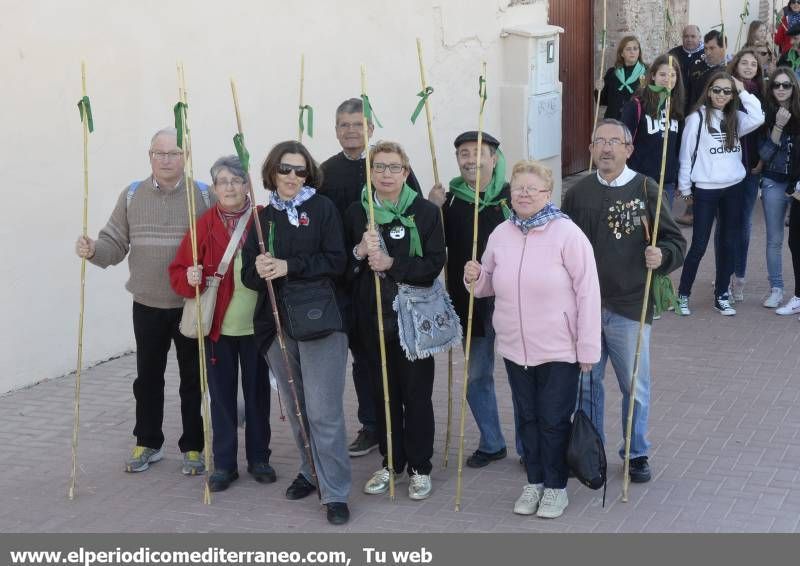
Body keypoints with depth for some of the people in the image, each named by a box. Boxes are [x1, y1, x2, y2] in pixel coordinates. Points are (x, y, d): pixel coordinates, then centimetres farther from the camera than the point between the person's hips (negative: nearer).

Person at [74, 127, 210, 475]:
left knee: (193, 380, 6)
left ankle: (193, 448, 19)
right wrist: (93, 250, -16)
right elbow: (115, 245, 5)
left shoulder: (203, 195, -3)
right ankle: (148, 443, 27)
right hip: (146, 306, 2)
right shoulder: (131, 195, 4)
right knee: (147, 378, 12)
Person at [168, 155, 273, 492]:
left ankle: (259, 458, 25)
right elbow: (178, 272, -1)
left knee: (257, 392, 10)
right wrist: (190, 279, -21)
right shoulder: (204, 225, -1)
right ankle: (224, 464, 18)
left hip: (255, 325, 0)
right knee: (221, 395, 7)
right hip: (217, 325, 0)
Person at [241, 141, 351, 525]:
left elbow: (336, 261, -8)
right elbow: (248, 273, 9)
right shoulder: (263, 216, 11)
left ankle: (335, 493, -2)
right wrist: (259, 271, -14)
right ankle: (311, 472, 31)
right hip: (276, 323, 5)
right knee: (296, 407, 14)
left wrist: (289, 266, -16)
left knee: (323, 411, -8)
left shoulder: (322, 208, 0)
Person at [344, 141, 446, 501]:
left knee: (416, 393, 3)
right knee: (383, 392, 11)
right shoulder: (355, 213, 6)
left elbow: (434, 263, -10)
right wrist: (359, 252, -14)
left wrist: (392, 264, -21)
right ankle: (391, 462, 25)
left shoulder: (426, 212, -4)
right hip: (373, 317, 3)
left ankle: (420, 467, 15)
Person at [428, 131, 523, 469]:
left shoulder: (513, 197, -8)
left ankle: (528, 447, 23)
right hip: (471, 304, 4)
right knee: (477, 377, 15)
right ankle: (491, 444, 33)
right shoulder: (451, 200, 3)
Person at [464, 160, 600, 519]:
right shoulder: (500, 234, 2)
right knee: (528, 418, 17)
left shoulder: (567, 234, -14)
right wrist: (476, 278, -8)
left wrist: (588, 349, -14)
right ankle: (534, 482, 34)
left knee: (554, 420, 7)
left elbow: (587, 293, -13)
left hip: (559, 350, -5)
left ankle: (556, 487, 25)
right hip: (515, 348, 5)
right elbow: (490, 284, 16)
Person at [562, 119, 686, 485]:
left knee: (635, 386, 7)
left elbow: (676, 242, -3)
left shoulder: (645, 190, -5)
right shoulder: (578, 193, 5)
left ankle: (637, 453, 25)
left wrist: (662, 256, -24)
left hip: (629, 308, -3)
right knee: (585, 383, 14)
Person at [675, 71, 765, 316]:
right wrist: (685, 188, -2)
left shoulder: (735, 118, 8)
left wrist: (743, 92, -7)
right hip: (705, 190, -4)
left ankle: (721, 296, 19)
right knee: (699, 246, -3)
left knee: (729, 244, 9)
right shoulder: (697, 118, -5)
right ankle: (683, 295, 10)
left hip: (733, 188, 5)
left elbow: (758, 118, -13)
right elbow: (686, 154, -3)